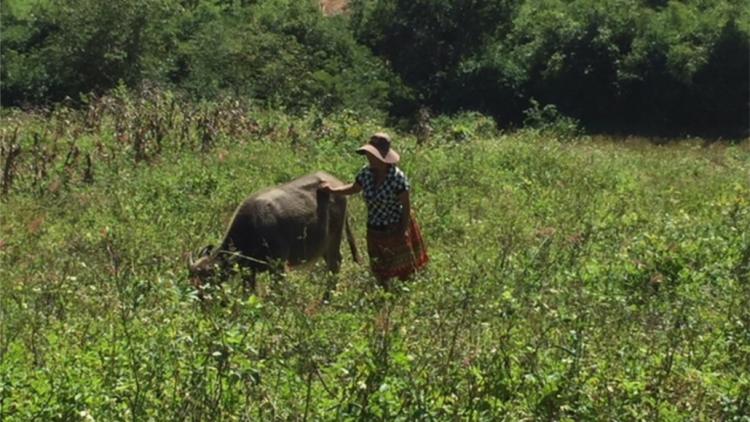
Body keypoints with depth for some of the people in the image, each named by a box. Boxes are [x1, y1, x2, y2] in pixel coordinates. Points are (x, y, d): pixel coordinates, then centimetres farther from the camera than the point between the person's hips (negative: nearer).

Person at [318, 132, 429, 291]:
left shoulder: (397, 177, -25)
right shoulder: (366, 173, -9)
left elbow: (406, 206, -18)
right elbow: (354, 188, 12)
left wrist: (403, 233, -16)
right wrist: (332, 190, 1)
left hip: (396, 228, -6)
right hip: (375, 230, 6)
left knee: (404, 271, 9)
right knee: (380, 272, 19)